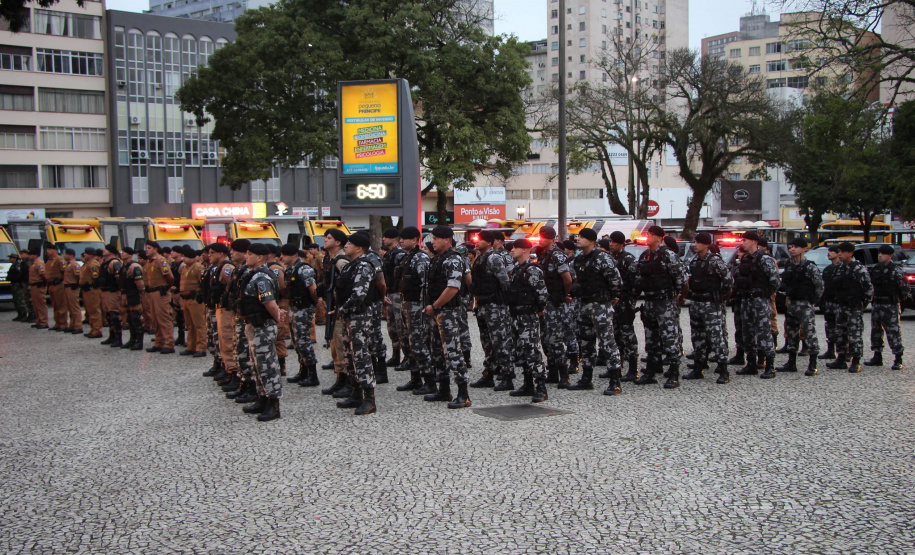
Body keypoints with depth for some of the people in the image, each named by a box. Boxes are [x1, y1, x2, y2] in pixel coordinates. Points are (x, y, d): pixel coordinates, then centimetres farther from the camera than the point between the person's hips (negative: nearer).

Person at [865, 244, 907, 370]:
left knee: (893, 332, -7)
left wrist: (900, 299, 1)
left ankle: (898, 360, -2)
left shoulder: (896, 270, -10)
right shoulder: (874, 268, 10)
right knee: (876, 331, 11)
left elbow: (904, 286, -7)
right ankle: (877, 357, 20)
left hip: (890, 305, -7)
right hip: (876, 304, 7)